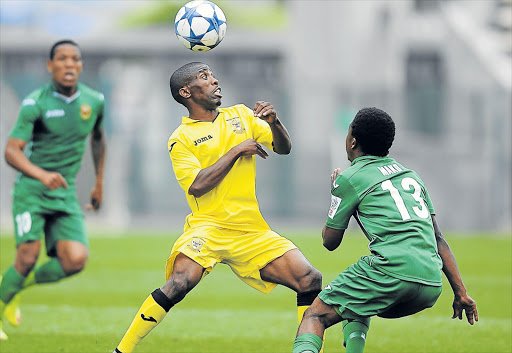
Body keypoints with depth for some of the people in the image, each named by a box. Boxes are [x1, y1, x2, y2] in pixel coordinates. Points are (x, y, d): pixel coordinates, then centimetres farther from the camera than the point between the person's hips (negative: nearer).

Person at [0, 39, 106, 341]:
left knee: (76, 260, -15)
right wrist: (42, 175, -35)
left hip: (65, 196, 4)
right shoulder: (35, 103, -12)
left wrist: (100, 183, 26)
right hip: (31, 190, -4)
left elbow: (98, 138, 24)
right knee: (28, 257, -15)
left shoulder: (94, 101, 2)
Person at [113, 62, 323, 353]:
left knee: (311, 281, -7)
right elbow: (196, 185, -13)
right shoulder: (181, 139, 1)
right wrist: (236, 151, -11)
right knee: (179, 283, -29)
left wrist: (274, 123, -7)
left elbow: (283, 148, 14)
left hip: (253, 230, 5)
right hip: (208, 227, -5)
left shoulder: (241, 115, 16)